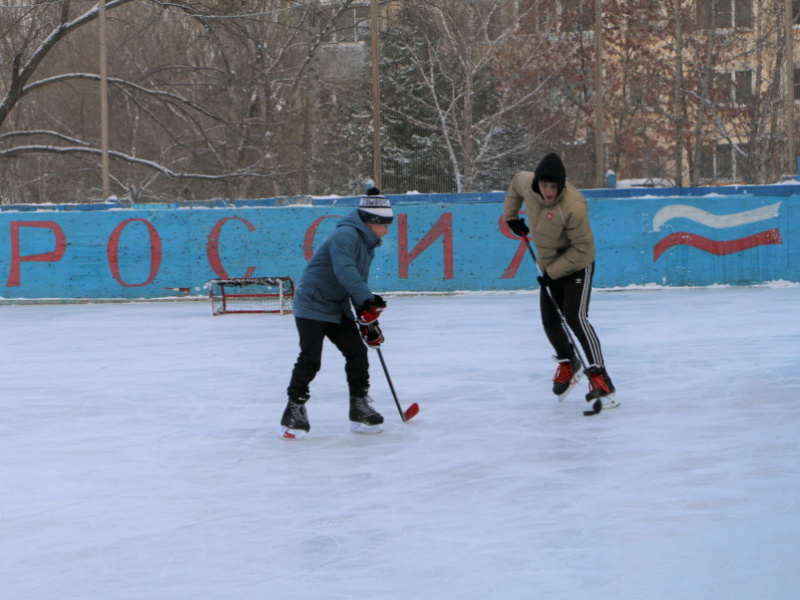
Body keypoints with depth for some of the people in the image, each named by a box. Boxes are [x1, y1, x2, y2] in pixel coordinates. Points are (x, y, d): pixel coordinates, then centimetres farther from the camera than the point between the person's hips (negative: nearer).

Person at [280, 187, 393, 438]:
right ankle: (294, 411, -1)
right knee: (310, 360, -12)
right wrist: (367, 301, -39)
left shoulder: (367, 243, 12)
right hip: (312, 305, -9)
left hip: (338, 308, 9)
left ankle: (360, 409, 11)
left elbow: (359, 282, 19)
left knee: (357, 352, 3)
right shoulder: (345, 235, -20)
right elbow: (345, 271, -34)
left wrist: (368, 320, 13)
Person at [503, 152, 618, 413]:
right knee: (550, 321, 11)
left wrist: (553, 272, -24)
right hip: (549, 266, 7)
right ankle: (568, 363, 38)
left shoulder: (573, 206, -35)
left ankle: (599, 377, -21)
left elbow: (581, 247, -26)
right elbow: (516, 182, 11)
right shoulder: (527, 184, -16)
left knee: (575, 318, -21)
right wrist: (511, 215, 14)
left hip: (577, 265, -7)